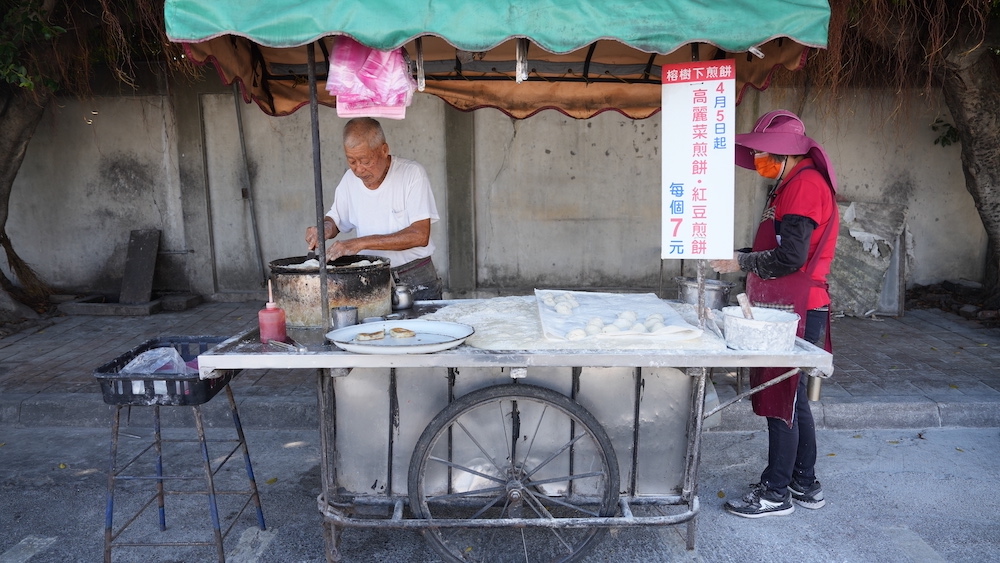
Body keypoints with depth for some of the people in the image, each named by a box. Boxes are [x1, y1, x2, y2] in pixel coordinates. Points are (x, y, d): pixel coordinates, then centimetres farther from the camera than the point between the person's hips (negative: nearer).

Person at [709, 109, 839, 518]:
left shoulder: (805, 184, -14)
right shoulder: (791, 184, 17)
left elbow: (790, 257, -21)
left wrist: (741, 263, -11)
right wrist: (738, 257, 8)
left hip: (795, 313, -10)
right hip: (784, 310, 10)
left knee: (781, 400, -2)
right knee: (791, 399, 17)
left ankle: (776, 493, 10)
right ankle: (805, 484, 29)